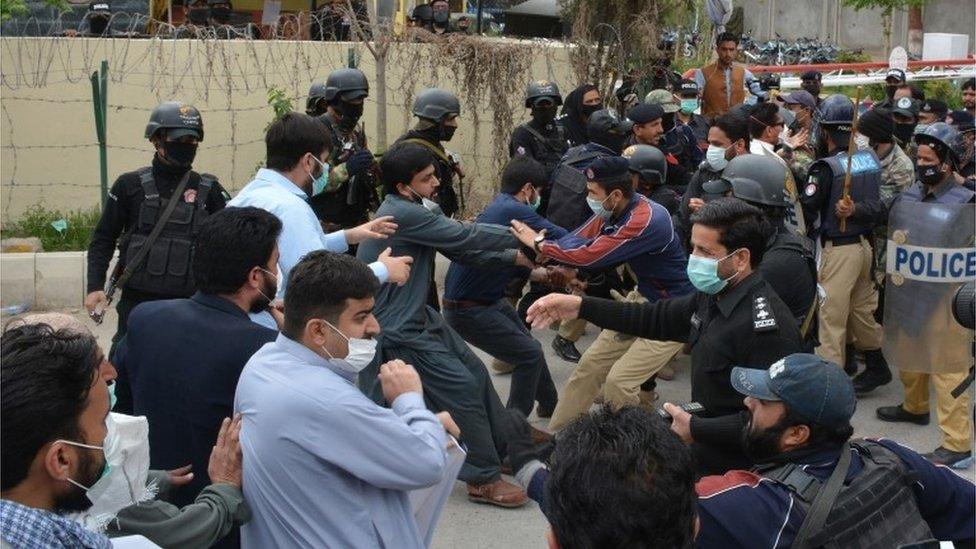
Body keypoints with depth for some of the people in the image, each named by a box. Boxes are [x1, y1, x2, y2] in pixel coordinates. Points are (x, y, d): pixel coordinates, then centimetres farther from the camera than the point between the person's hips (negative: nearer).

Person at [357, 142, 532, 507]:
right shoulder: (401, 214, -22)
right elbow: (465, 236, -21)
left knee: (474, 370, 12)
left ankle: (507, 446, 27)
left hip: (418, 318, 10)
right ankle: (484, 479, 0)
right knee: (463, 387, -10)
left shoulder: (415, 211, 9)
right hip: (398, 330, -10)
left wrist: (516, 257, -2)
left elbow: (461, 251, 7)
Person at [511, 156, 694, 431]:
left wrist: (539, 244, -19)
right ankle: (556, 433, 22)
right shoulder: (612, 212, -5)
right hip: (642, 298, 9)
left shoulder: (646, 221, -32)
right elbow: (578, 239, -8)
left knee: (619, 381, -13)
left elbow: (590, 255, -31)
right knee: (590, 364, 10)